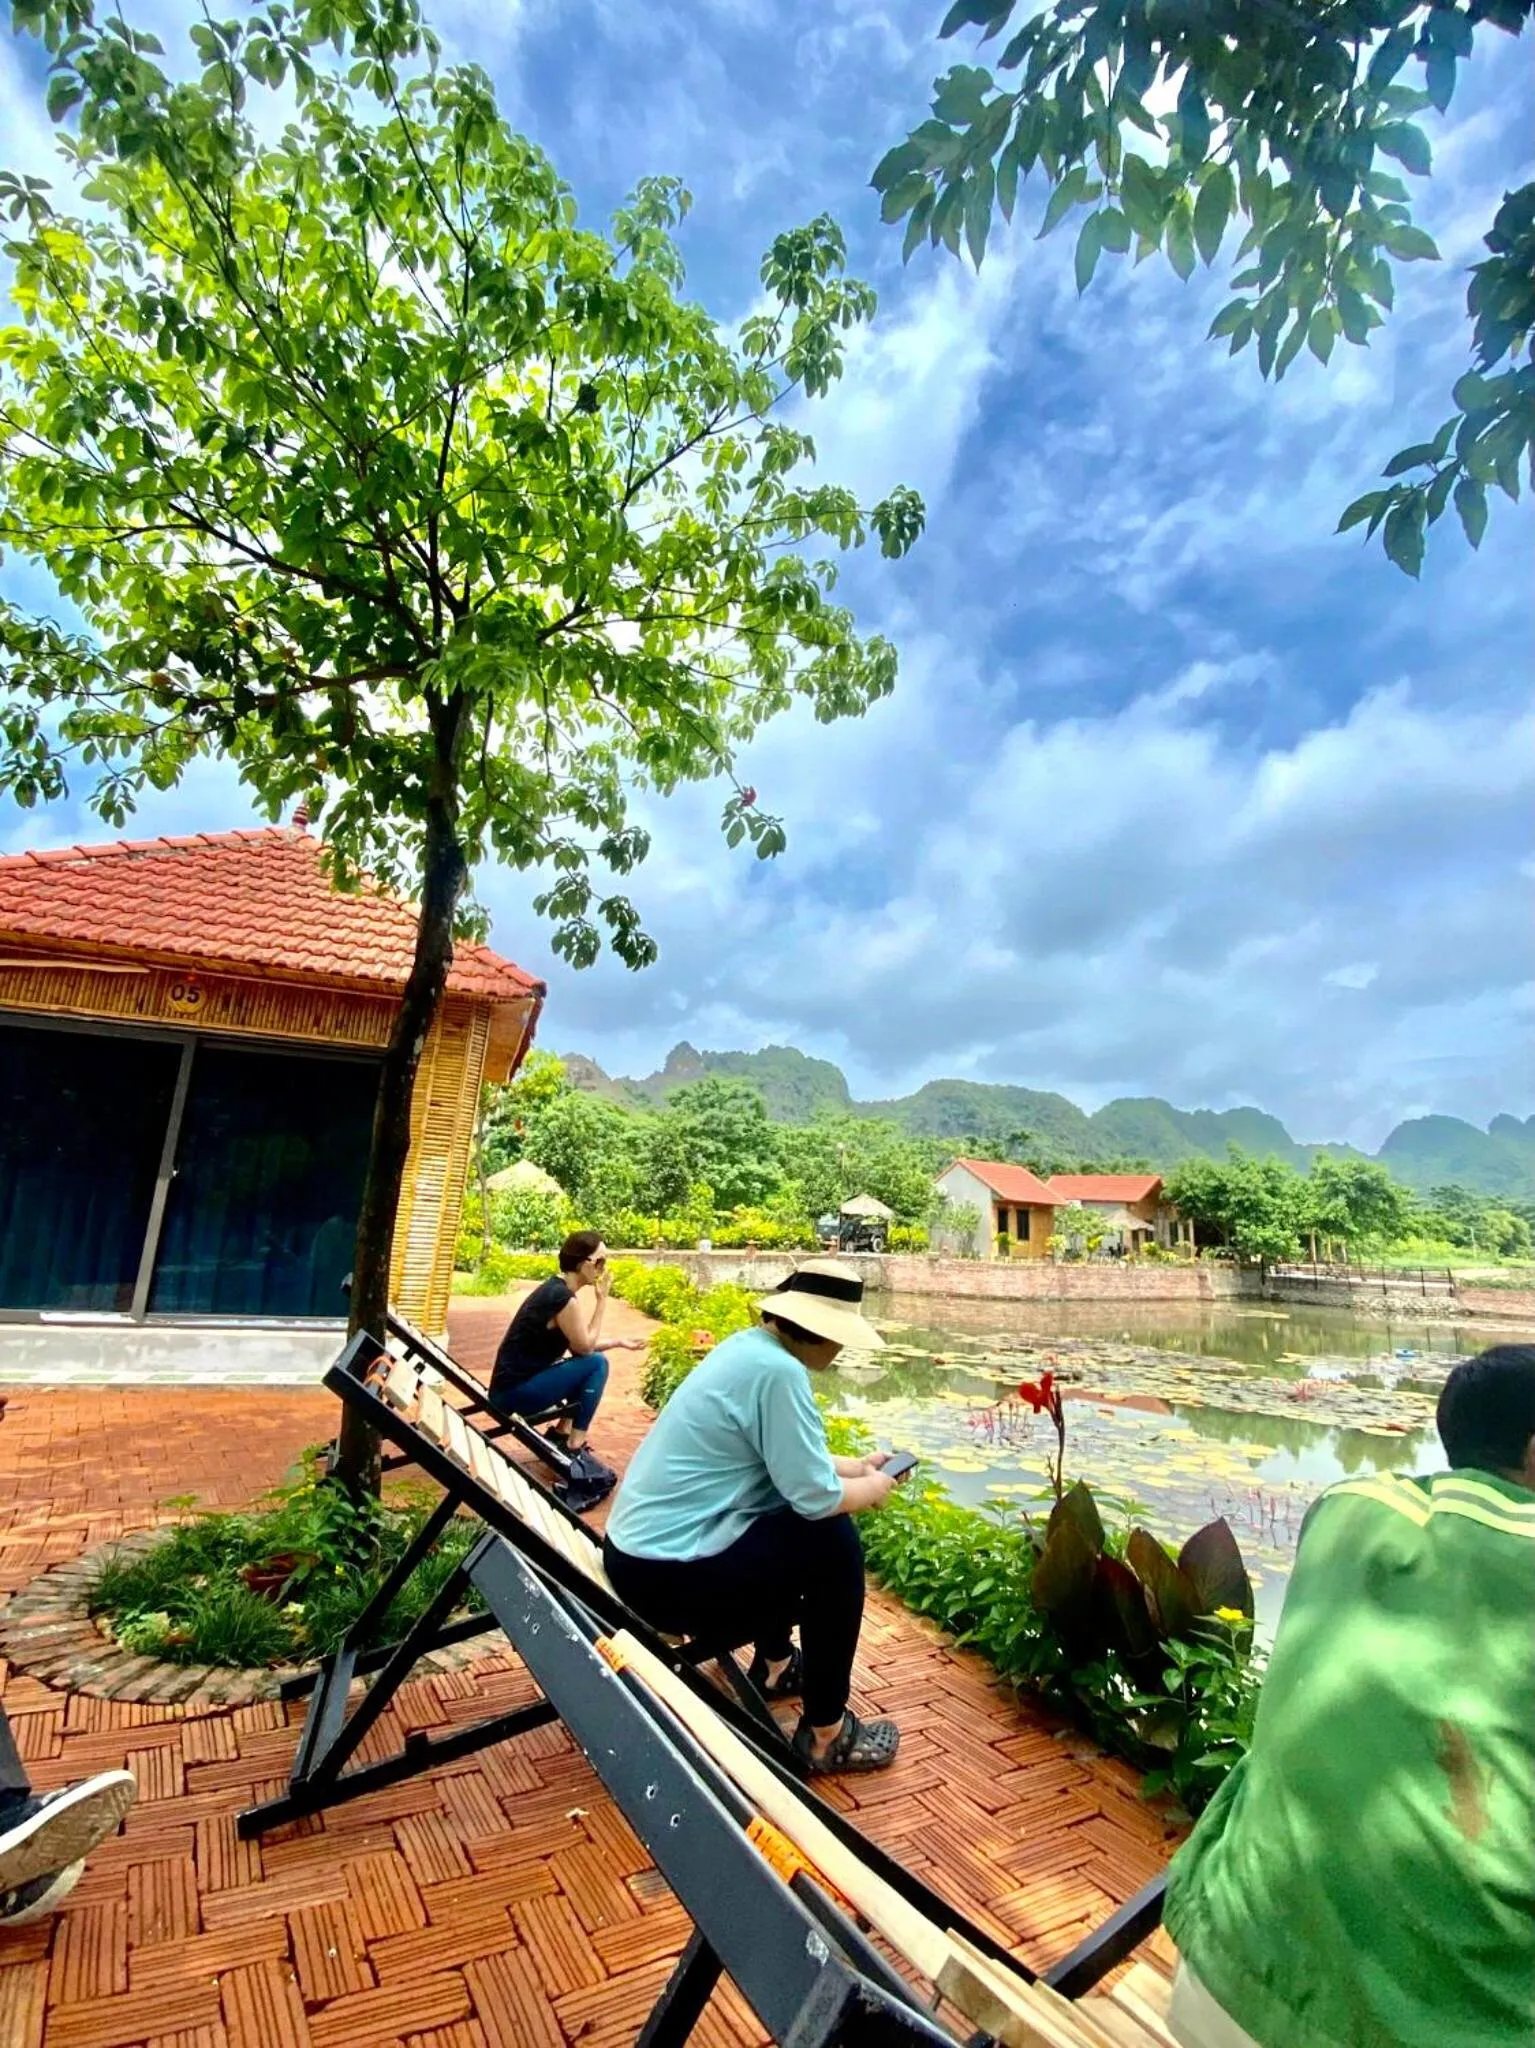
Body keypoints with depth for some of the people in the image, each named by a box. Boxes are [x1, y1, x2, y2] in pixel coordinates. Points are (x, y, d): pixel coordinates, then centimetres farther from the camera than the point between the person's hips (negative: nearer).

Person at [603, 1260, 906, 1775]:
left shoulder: (748, 1346, 5)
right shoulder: (778, 1371, -23)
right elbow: (815, 1496, -20)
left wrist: (854, 1467, 22)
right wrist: (872, 1488, 0)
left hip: (639, 1548, 10)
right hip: (668, 1573, -10)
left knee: (793, 1525, 23)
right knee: (833, 1542, -4)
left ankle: (775, 1666, 39)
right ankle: (826, 1735, 9)